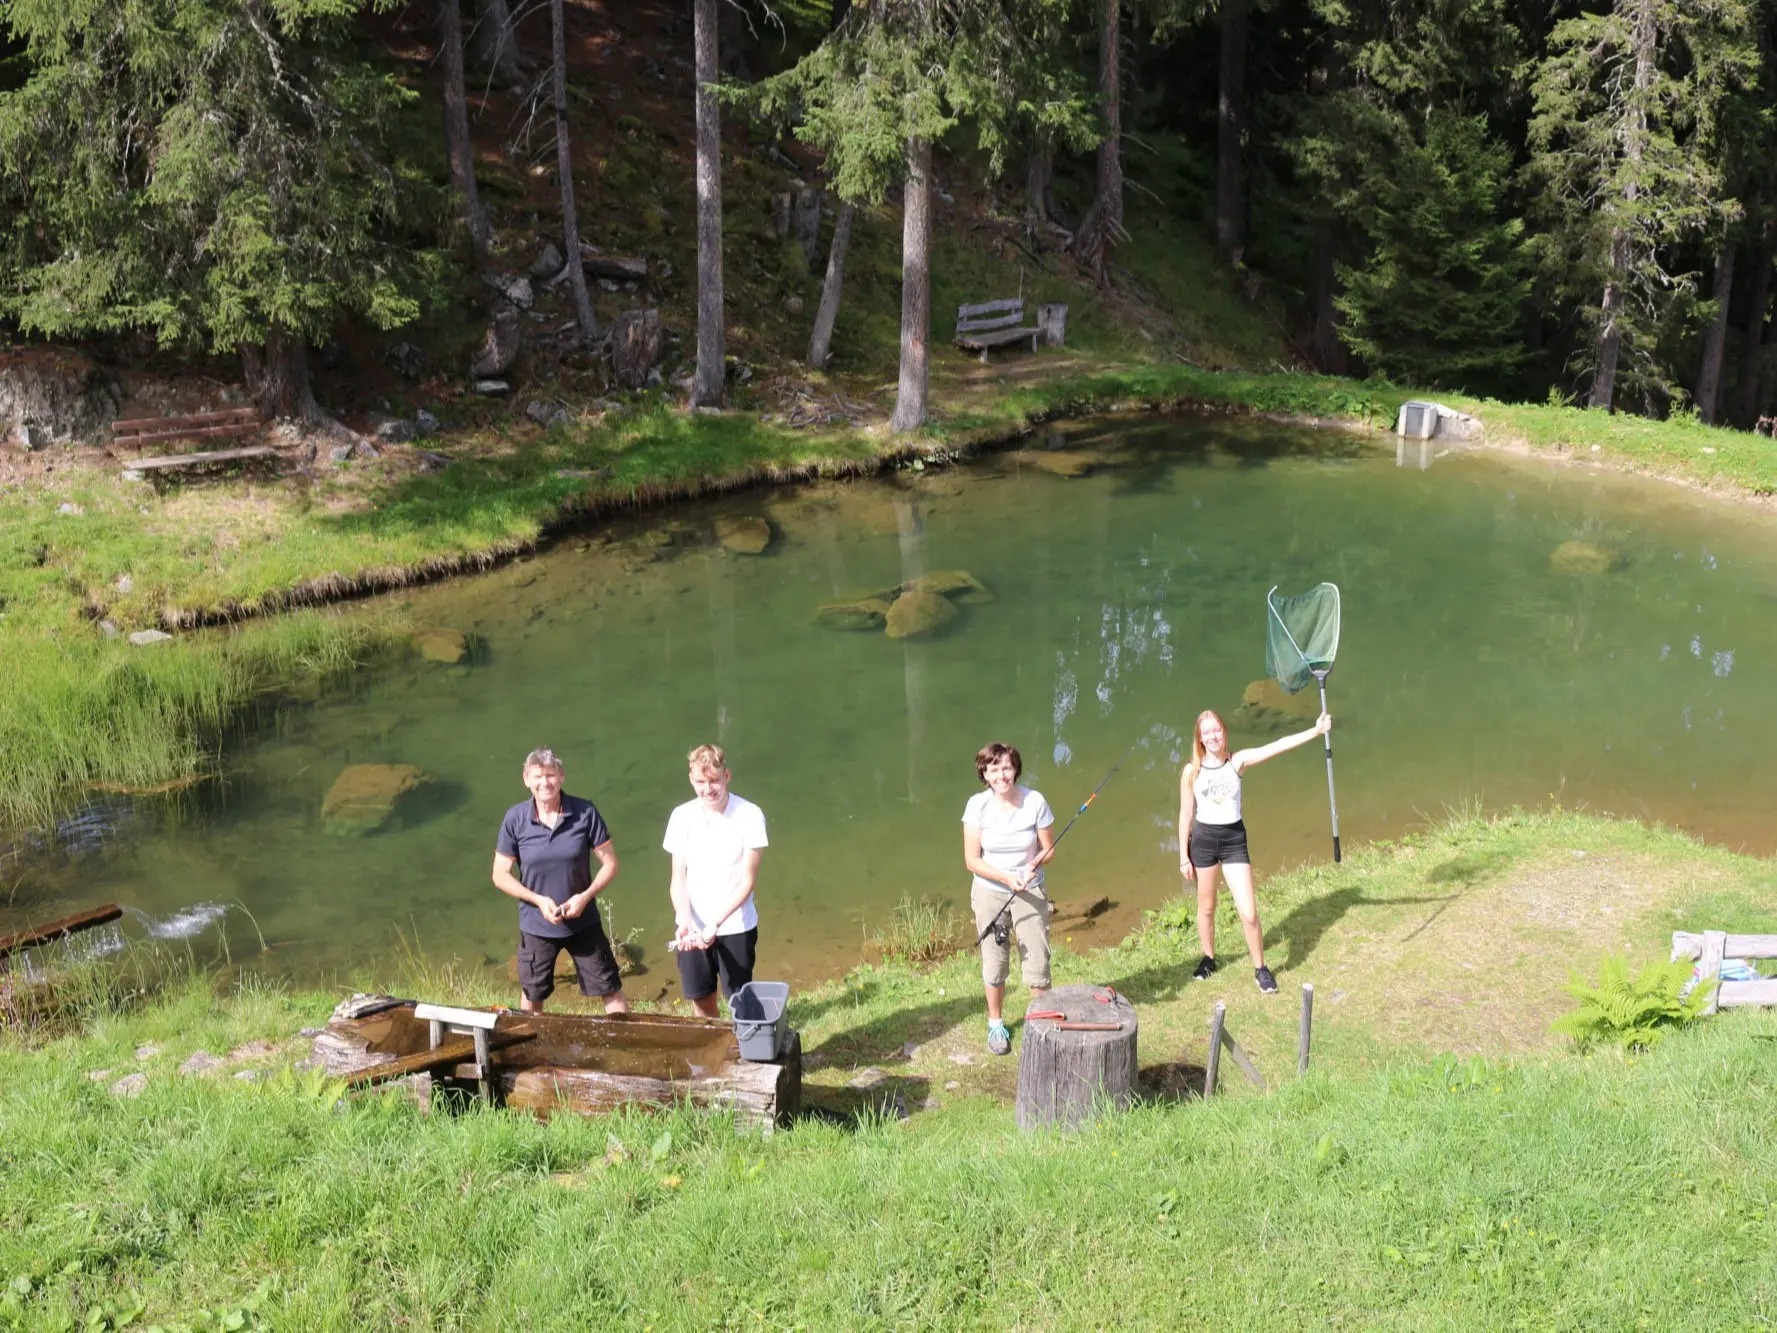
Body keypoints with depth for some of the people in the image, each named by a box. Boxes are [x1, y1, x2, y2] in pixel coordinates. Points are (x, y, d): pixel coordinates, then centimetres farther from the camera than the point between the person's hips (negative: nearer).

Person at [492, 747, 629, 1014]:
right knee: (532, 997, 17)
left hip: (583, 922, -1)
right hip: (535, 925, 1)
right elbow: (500, 875, -4)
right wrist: (539, 900, -16)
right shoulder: (515, 819, -10)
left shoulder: (585, 813, -12)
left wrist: (585, 896, -18)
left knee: (611, 990, 5)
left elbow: (610, 863, -5)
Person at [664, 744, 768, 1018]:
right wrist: (684, 920, -18)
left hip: (735, 927, -3)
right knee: (700, 998, 12)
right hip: (692, 927, 3)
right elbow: (678, 878, 0)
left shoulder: (749, 815, -12)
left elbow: (748, 880, -11)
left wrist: (716, 923, -21)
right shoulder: (682, 816, -3)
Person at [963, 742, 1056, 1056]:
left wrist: (1033, 866, -23)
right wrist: (1006, 878, -22)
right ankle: (995, 1024, 29)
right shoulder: (978, 805, -13)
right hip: (989, 892, 0)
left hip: (1030, 892, 0)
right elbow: (972, 860, -10)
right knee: (994, 963, 9)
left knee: (1038, 962, -1)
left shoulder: (1035, 802, -13)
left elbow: (1048, 849, -2)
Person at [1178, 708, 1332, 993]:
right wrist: (1183, 857, 1)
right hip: (1202, 840, 0)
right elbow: (1186, 815, 0)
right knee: (1206, 907, 16)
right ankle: (1208, 959, 39)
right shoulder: (1191, 771, -6)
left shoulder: (1238, 761, -6)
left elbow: (1278, 746, -16)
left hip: (1234, 840, 0)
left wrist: (1316, 731, -26)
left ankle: (1260, 968, 15)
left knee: (1248, 913, -5)